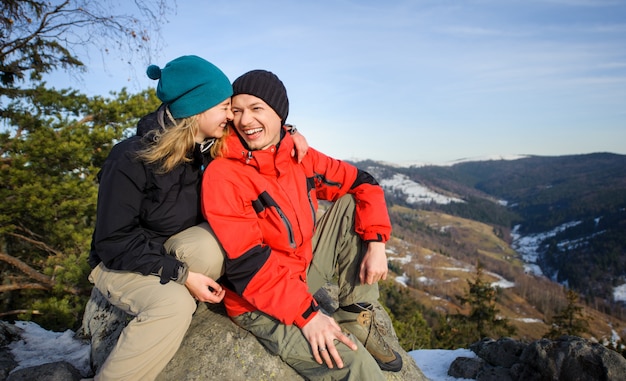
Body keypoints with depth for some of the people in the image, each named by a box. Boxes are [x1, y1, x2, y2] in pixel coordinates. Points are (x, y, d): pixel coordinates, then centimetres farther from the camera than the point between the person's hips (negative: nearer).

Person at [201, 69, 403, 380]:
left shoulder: (300, 157, -2)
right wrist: (306, 313, -24)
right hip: (261, 304, -7)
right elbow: (246, 264, -23)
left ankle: (356, 322, 0)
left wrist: (375, 242, -8)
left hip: (303, 270, 7)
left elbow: (362, 184, 5)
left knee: (352, 206, -3)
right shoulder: (223, 174, -19)